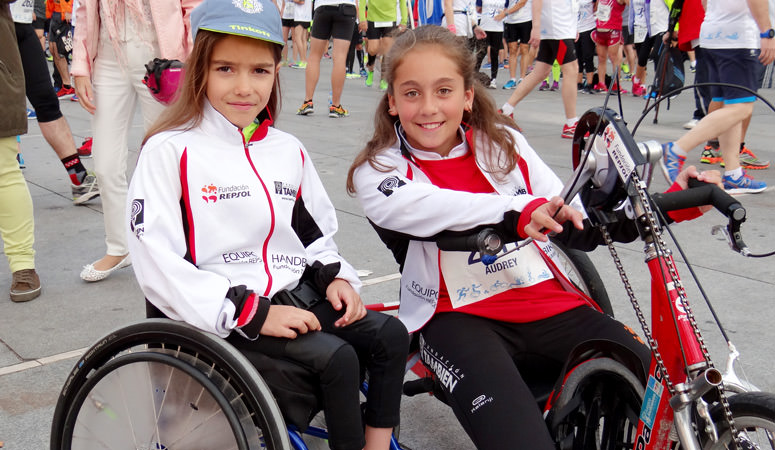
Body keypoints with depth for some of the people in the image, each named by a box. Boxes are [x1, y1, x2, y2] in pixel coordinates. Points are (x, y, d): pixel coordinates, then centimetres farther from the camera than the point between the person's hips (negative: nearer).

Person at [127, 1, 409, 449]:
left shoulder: (289, 151, 11)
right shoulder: (170, 151, -8)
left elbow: (316, 236, 22)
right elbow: (158, 266, -16)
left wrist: (336, 277, 0)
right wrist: (252, 313, -20)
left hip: (291, 299, 7)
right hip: (223, 318, -6)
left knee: (390, 334, -9)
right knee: (336, 357, -22)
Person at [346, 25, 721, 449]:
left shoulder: (504, 144, 12)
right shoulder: (377, 172, 2)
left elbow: (576, 226, 11)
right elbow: (423, 209, -22)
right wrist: (517, 211, -37)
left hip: (548, 303, 4)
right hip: (460, 316, -3)